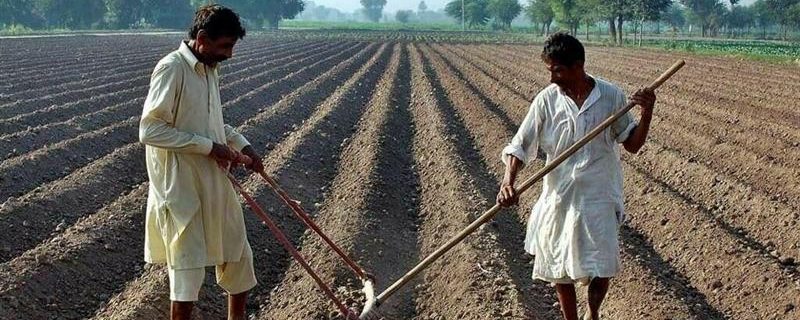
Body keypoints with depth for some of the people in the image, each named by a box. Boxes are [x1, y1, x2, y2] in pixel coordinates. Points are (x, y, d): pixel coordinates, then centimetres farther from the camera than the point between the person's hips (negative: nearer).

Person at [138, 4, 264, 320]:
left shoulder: (210, 68, 8)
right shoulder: (172, 69, -18)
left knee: (237, 254, 17)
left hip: (215, 182, 9)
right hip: (181, 187, -8)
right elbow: (149, 130, -23)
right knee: (189, 267, 0)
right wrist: (208, 146, -21)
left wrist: (242, 144, 8)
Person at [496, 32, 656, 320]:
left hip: (599, 199, -1)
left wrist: (647, 112, -14)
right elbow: (520, 146, -5)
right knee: (560, 269, 9)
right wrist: (508, 182, -22)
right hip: (559, 198, 1)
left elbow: (632, 144, 2)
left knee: (602, 269, 2)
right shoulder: (546, 100, -7)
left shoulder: (611, 96, -7)